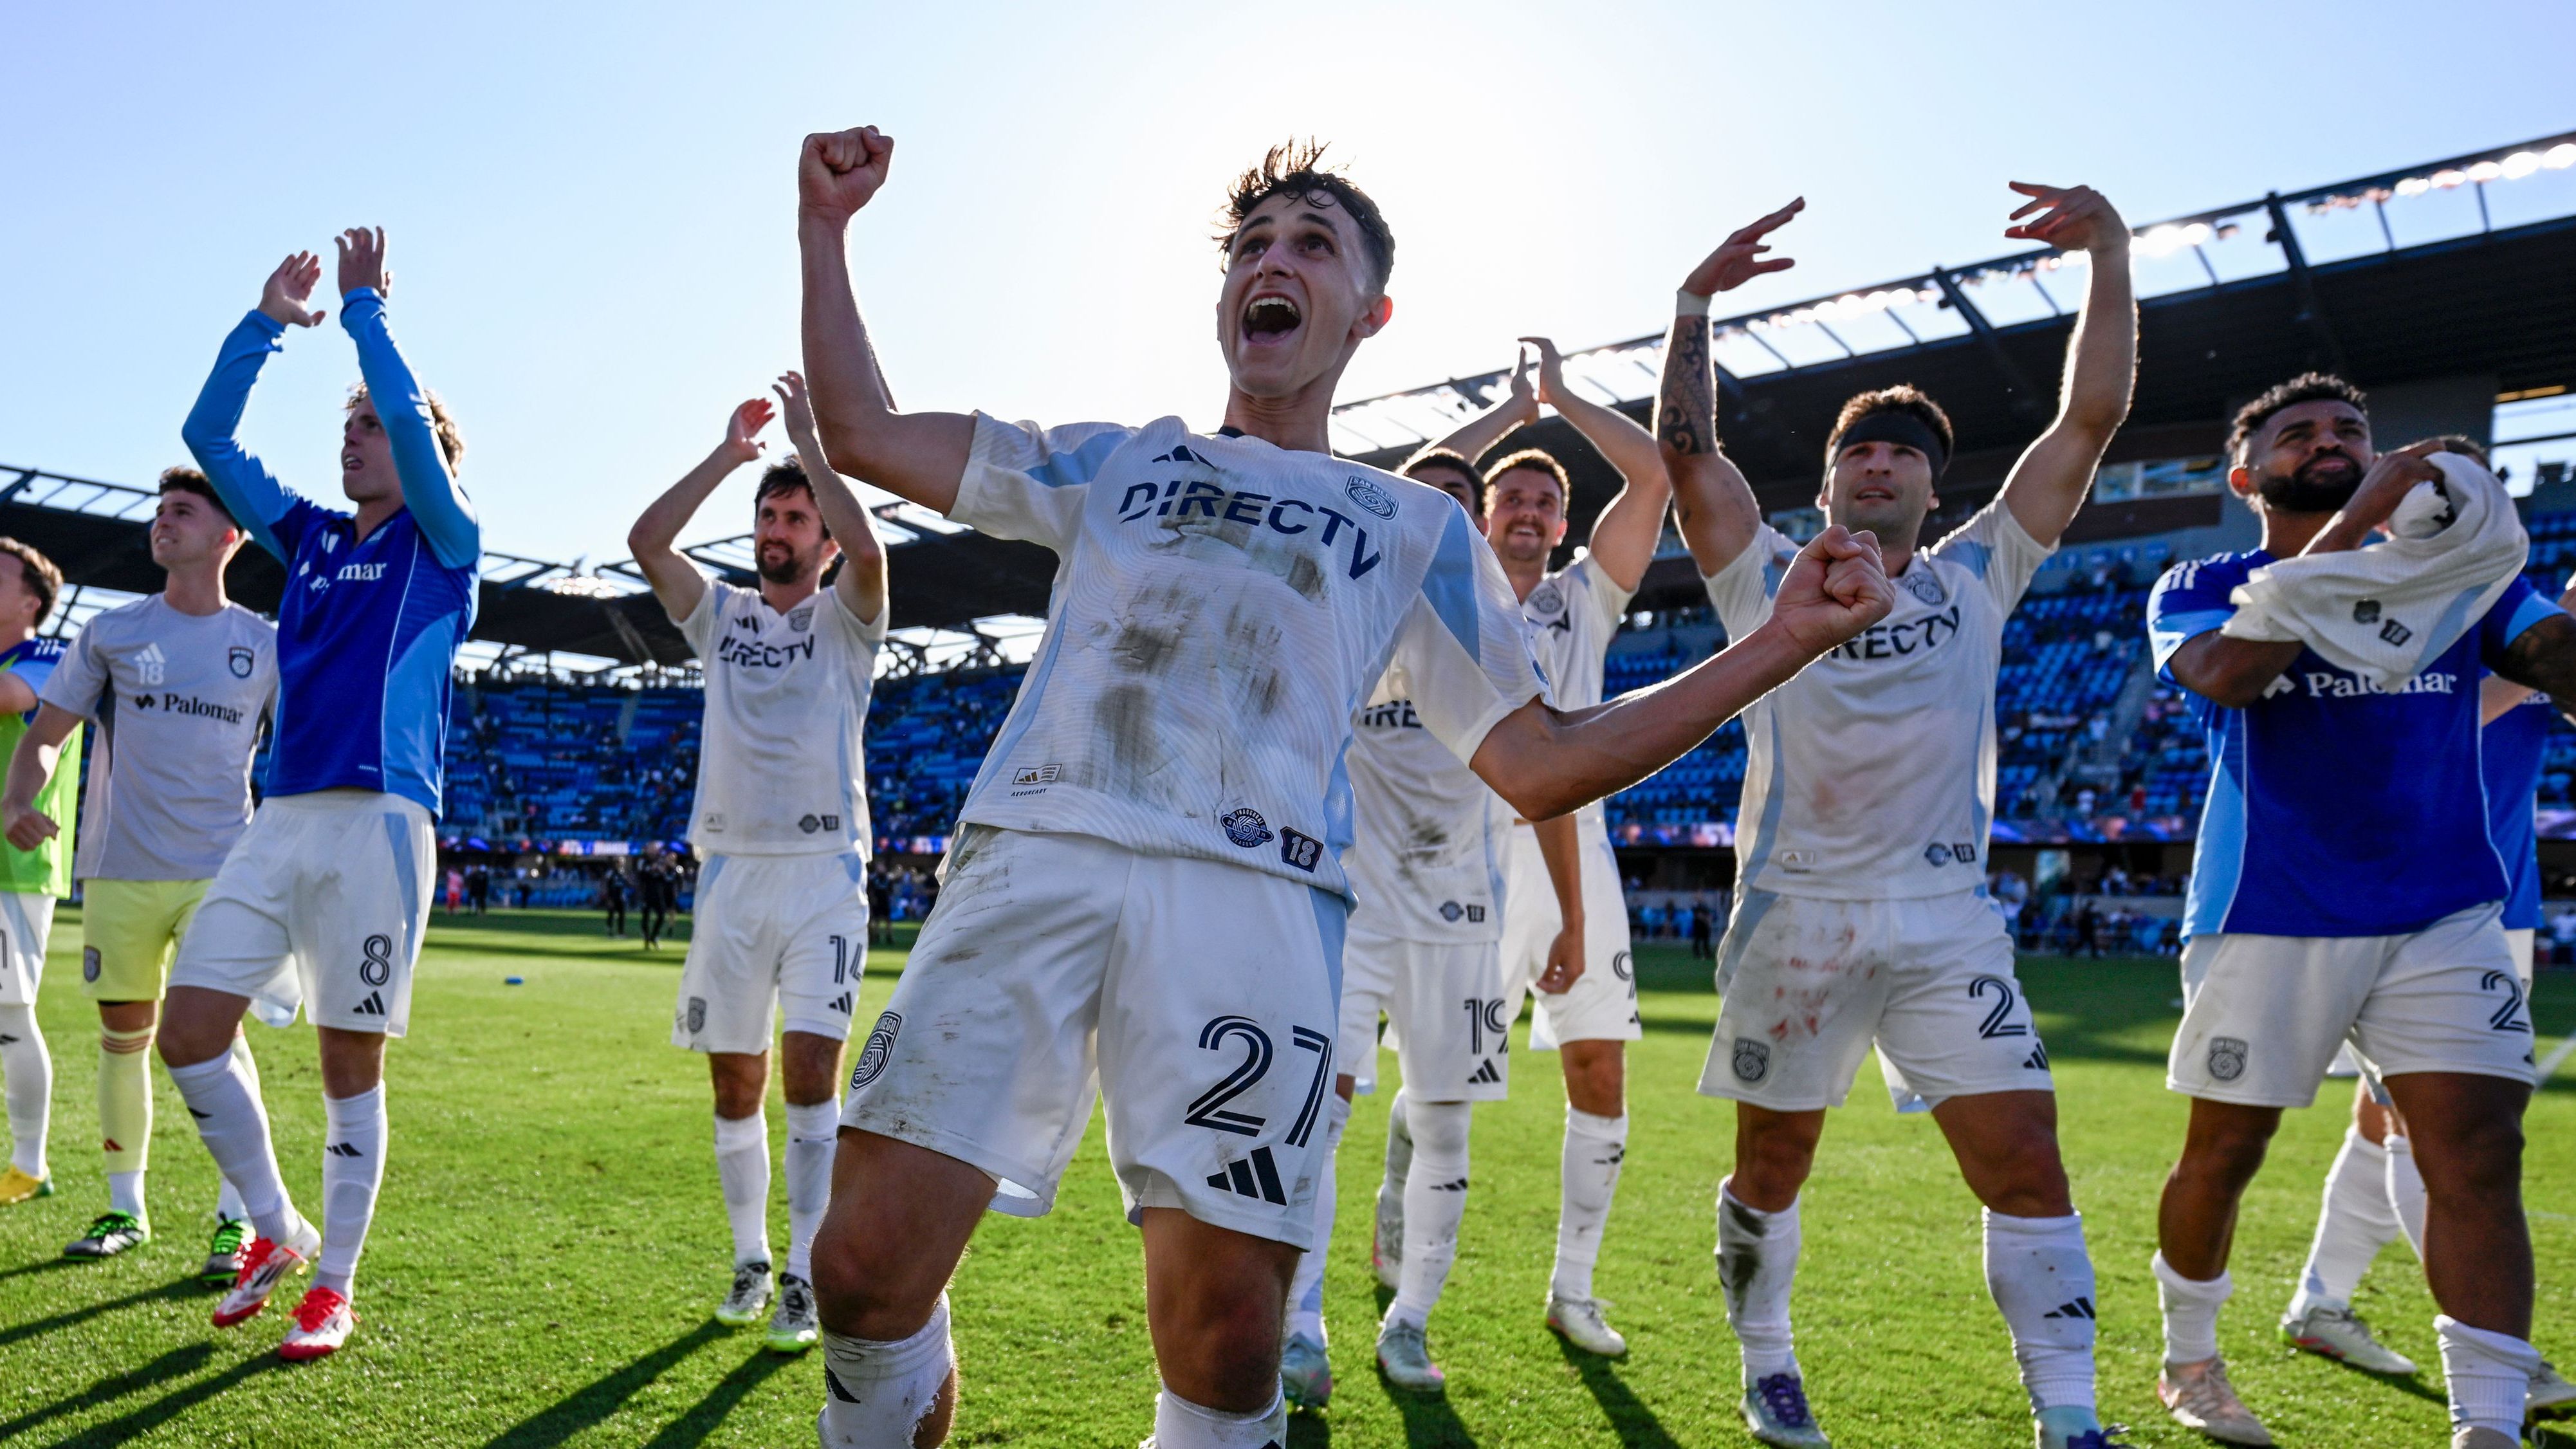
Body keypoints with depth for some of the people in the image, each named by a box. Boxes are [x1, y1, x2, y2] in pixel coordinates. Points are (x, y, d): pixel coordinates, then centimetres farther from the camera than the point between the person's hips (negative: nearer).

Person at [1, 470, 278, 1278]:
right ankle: (125, 1208, 23)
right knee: (124, 1036, 8)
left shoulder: (265, 646, 5)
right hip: (119, 870, 2)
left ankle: (236, 1218, -2)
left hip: (221, 870, -2)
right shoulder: (111, 633, 7)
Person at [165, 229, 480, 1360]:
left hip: (378, 820, -6)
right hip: (282, 815, 6)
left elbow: (412, 418, -11)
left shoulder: (443, 545, 2)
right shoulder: (310, 536, 18)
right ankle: (274, 1232, 20)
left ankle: (333, 1286, 13)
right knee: (188, 1031, 1)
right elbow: (209, 437, 17)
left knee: (351, 1062, 0)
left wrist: (363, 309, 0)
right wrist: (266, 322, 11)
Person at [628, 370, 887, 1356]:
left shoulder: (843, 620, 5)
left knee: (810, 1071, -10)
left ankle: (803, 1277, -2)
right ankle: (750, 1262, 21)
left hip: (824, 870, -3)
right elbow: (647, 541, 0)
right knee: (735, 1084, 7)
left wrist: (810, 441, -7)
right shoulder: (721, 615, 15)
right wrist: (728, 455, 2)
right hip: (731, 869, 4)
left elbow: (868, 550, -17)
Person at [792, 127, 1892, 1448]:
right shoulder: (1113, 463, 27)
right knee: (867, 1269, -9)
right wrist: (826, 228, 24)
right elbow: (859, 432, 28)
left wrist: (1784, 640, 10)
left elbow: (1537, 766, 16)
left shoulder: (1416, 529, 23)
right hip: (1032, 857, 2)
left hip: (1252, 893, -1)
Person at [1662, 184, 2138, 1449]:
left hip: (1947, 918, 1)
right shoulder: (1771, 582, 5)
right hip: (1796, 912, -1)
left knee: (2025, 1157, -5)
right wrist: (1695, 306, -11)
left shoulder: (1975, 575, 9)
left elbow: (2092, 417, 3)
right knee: (1771, 1164, 10)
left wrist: (2110, 262, -2)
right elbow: (1686, 451, -5)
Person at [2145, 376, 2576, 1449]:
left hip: (2444, 919, 3)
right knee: (2224, 1151, 8)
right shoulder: (2198, 589, 1)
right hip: (2267, 919, -2)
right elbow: (2225, 676, -22)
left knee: (2477, 1151, -8)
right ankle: (2188, 1361, 29)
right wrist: (2353, 524, -22)